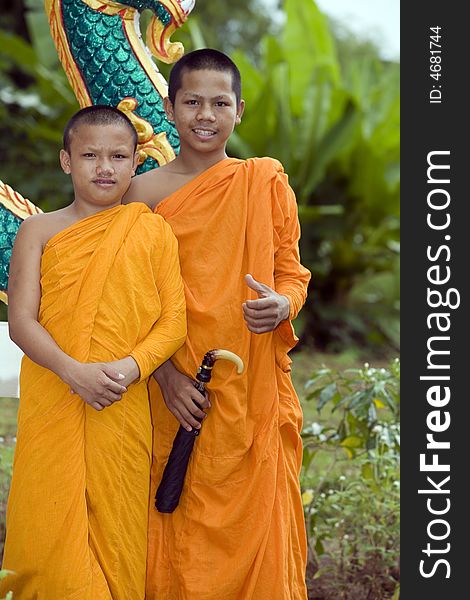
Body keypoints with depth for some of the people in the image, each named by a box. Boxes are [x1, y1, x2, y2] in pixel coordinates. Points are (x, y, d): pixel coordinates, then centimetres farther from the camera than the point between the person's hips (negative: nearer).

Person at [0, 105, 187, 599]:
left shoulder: (152, 231, 6)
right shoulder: (40, 231, 5)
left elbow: (174, 319, 1)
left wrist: (131, 366, -18)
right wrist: (74, 371, -19)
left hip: (125, 410, 0)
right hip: (53, 406, 0)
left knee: (117, 530, 4)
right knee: (49, 533, -2)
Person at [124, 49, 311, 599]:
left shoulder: (266, 181, 4)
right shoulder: (146, 191, 2)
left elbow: (292, 273, 9)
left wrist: (282, 306, -15)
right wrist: (165, 373, -10)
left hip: (254, 391, 0)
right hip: (177, 391, 0)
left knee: (255, 524, 1)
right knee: (181, 531, 3)